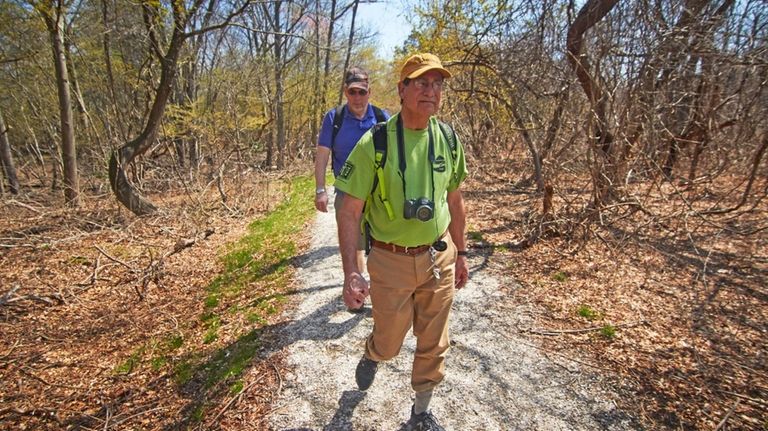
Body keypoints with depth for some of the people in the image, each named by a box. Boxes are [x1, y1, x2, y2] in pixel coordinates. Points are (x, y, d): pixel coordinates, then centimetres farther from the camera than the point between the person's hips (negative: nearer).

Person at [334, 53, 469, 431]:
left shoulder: (448, 140, -1)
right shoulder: (374, 143, -15)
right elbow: (349, 211, -13)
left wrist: (460, 253, 13)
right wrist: (351, 272, -20)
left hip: (439, 257, 4)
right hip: (391, 261, -3)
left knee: (433, 343, 14)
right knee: (389, 341, 15)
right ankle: (372, 356, 54)